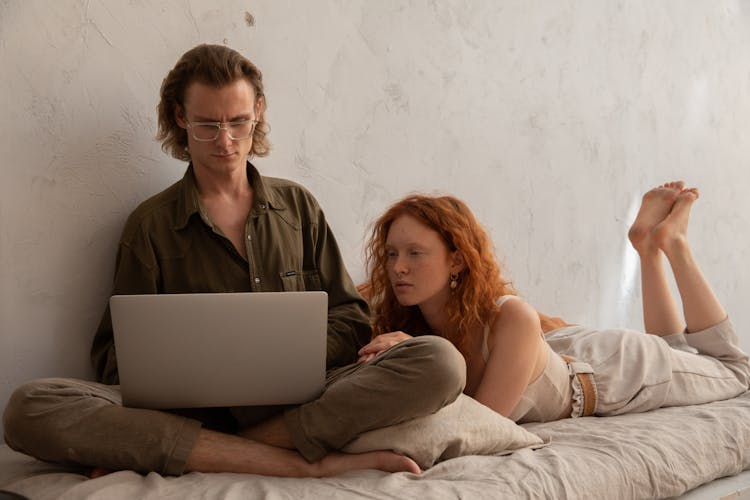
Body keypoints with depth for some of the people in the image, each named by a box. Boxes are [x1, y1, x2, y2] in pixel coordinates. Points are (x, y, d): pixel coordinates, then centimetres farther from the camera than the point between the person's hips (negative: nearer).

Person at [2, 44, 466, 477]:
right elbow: (116, 356, 8)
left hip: (299, 401, 2)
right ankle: (301, 463, -32)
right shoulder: (150, 224, 12)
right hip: (195, 411, -2)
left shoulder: (297, 205, 18)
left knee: (442, 362, -26)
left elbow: (351, 320, 15)